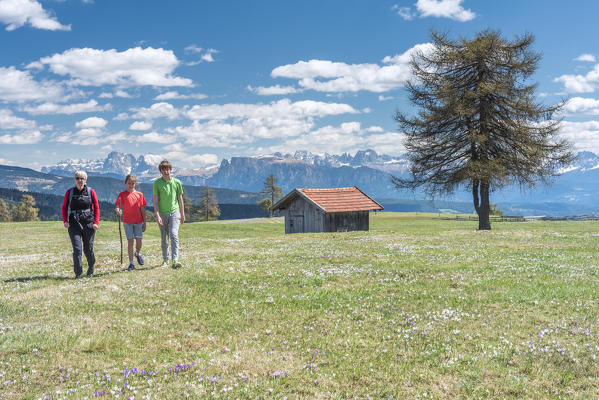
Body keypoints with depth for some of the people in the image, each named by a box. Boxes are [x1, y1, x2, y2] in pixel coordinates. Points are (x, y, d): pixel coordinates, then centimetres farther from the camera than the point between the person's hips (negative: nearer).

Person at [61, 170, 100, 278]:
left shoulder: (90, 192, 4)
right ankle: (78, 273, -2)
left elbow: (96, 208, 6)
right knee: (77, 249, -10)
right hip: (74, 224, 0)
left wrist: (96, 222, -4)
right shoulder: (69, 192, 6)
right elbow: (64, 208, 11)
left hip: (88, 224, 0)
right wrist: (65, 221, -4)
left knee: (88, 249, 4)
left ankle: (91, 266, 32)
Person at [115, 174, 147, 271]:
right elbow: (118, 207, 0)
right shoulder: (122, 195, 3)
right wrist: (118, 211, -24)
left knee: (139, 241, -3)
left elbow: (142, 210, 8)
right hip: (127, 222, -1)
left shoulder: (139, 194, 6)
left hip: (138, 222, 1)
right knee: (130, 241, -2)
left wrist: (144, 223, 6)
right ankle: (131, 263, 4)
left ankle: (137, 254, 29)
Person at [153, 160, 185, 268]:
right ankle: (165, 260, 22)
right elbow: (155, 200, -3)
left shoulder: (177, 182, 2)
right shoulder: (157, 183, -2)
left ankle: (175, 260, -22)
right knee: (164, 239, 8)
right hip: (162, 214, 0)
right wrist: (157, 215, -12)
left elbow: (180, 199, 10)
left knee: (174, 235, -17)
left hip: (174, 212, 0)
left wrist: (182, 214, 12)